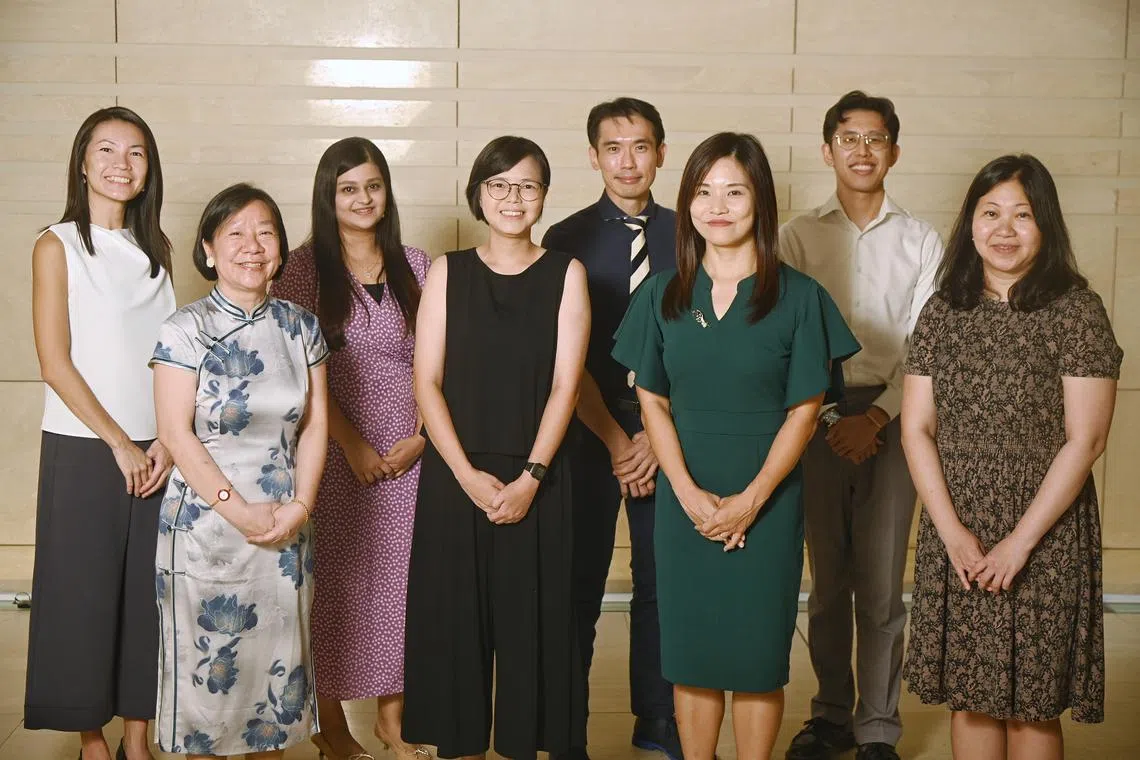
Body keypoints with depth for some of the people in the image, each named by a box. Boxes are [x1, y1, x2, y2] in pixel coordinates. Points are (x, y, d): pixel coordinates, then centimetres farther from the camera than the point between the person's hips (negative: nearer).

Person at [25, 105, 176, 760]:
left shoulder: (154, 249, 10)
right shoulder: (58, 247, -4)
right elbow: (56, 364, -9)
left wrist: (168, 439, -4)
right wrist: (119, 444, -11)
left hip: (155, 452, 4)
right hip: (83, 448, -4)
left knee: (149, 590, 7)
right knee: (83, 590, 2)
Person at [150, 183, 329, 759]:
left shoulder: (301, 327, 5)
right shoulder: (186, 330, -7)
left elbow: (315, 424, 5)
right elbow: (176, 433, -11)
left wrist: (300, 505, -8)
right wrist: (239, 510, -15)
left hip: (286, 526, 4)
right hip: (206, 522, -4)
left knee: (277, 658, 11)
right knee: (209, 663, 4)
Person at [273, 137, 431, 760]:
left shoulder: (414, 266, 7)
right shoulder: (306, 268, -2)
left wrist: (418, 439, -4)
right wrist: (353, 445, -10)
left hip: (408, 452, 3)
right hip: (336, 452, -3)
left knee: (400, 579, 6)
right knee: (335, 584, 3)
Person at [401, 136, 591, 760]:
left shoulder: (565, 274, 3)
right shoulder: (447, 273, 5)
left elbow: (564, 385, -4)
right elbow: (426, 382, -1)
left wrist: (529, 478, -13)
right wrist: (468, 475, -11)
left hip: (536, 480, -1)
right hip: (454, 479, 1)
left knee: (529, 620, 5)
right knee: (454, 619, 5)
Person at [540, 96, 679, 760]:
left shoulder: (687, 236, 4)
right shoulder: (568, 240, 0)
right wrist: (613, 438, -7)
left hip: (668, 432, 2)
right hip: (587, 432, -1)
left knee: (661, 581, 9)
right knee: (579, 587, 4)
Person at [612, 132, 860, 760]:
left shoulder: (798, 297, -4)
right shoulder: (662, 295, 4)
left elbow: (804, 411, -4)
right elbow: (653, 403, 4)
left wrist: (749, 501, -11)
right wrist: (689, 493, -8)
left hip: (767, 503, -2)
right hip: (684, 501, 2)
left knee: (758, 657, 5)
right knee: (691, 655, 8)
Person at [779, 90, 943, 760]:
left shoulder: (921, 241, 5)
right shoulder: (800, 236, 6)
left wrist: (877, 416, -10)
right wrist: (826, 417, -9)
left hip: (891, 418, -1)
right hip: (819, 416, 1)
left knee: (882, 584, 1)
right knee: (828, 579, 8)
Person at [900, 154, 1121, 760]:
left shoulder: (1076, 310, -5)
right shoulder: (942, 312, 6)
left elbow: (1084, 440, -9)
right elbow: (917, 430, 3)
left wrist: (1021, 540, -13)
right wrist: (952, 531, -8)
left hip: (1046, 532, -3)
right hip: (954, 533, 3)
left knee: (1032, 706, 3)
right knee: (968, 697, 10)